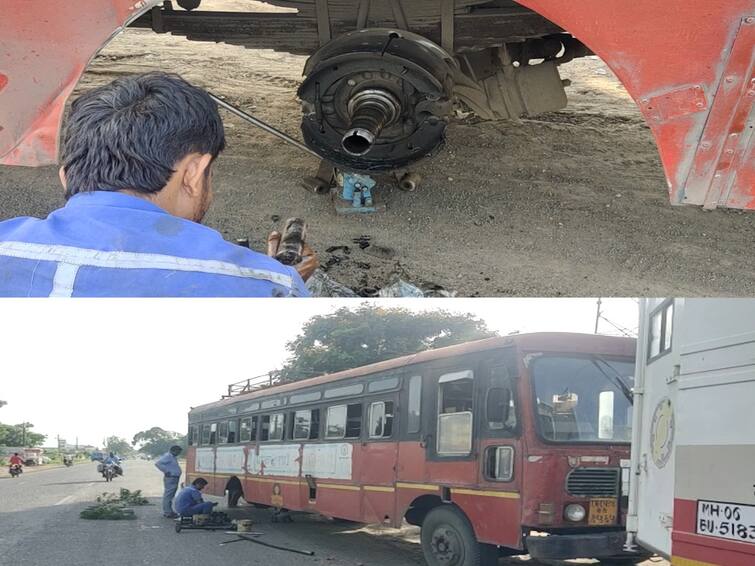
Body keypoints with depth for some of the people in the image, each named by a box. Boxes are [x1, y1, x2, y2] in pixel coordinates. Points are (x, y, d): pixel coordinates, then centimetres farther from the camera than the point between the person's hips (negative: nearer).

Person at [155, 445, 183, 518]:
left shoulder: (173, 457, 16)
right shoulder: (167, 456, -15)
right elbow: (157, 463, -26)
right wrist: (166, 471, -21)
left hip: (174, 479, 11)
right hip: (170, 479, -11)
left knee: (170, 496, 16)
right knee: (168, 495, -8)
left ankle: (169, 511, 23)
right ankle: (168, 513, -7)